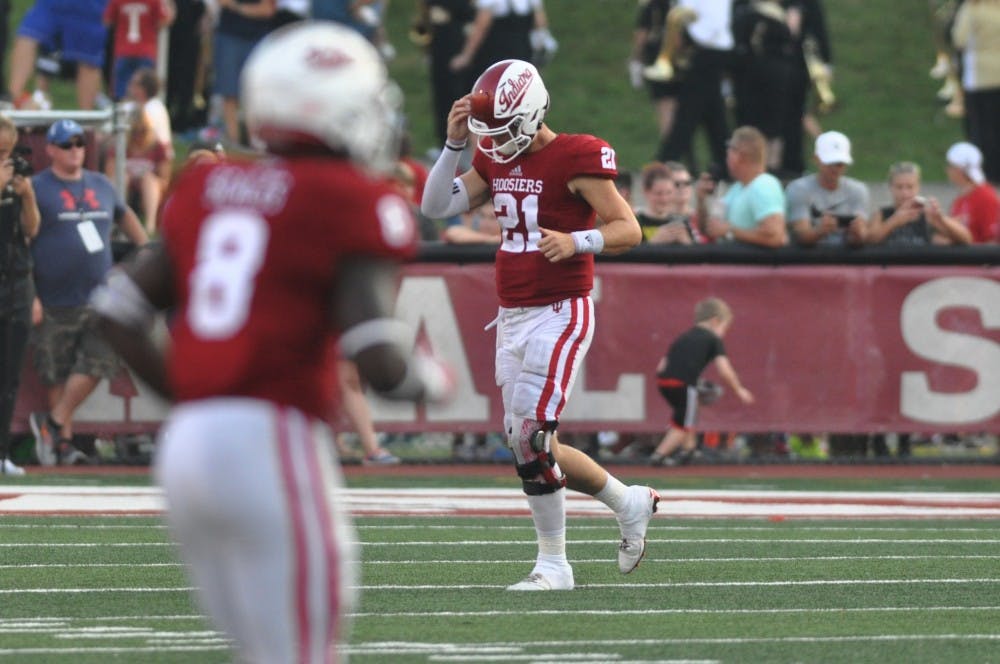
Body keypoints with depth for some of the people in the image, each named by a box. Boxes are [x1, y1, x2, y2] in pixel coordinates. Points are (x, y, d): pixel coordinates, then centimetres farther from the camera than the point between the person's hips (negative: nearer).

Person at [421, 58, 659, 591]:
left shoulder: (574, 158, -11)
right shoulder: (495, 159, 11)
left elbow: (629, 229, -11)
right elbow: (436, 207, 9)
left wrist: (577, 240, -29)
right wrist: (454, 143, -1)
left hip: (559, 314, -8)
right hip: (513, 318, 8)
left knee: (531, 438, -12)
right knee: (529, 447, 7)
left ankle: (553, 565, 0)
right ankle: (629, 503, 26)